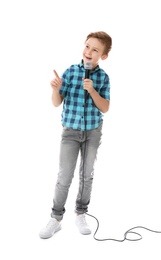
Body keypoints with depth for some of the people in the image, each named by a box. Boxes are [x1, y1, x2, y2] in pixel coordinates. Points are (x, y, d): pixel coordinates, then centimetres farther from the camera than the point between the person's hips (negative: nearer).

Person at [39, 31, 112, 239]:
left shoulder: (103, 77, -6)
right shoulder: (70, 71, -9)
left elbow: (105, 108, -8)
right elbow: (57, 103, -6)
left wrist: (92, 90, -23)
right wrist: (56, 89, -27)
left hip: (93, 132, 2)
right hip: (71, 131, -1)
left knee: (87, 175, 12)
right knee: (64, 177, -1)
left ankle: (81, 214, 29)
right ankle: (56, 219, 16)